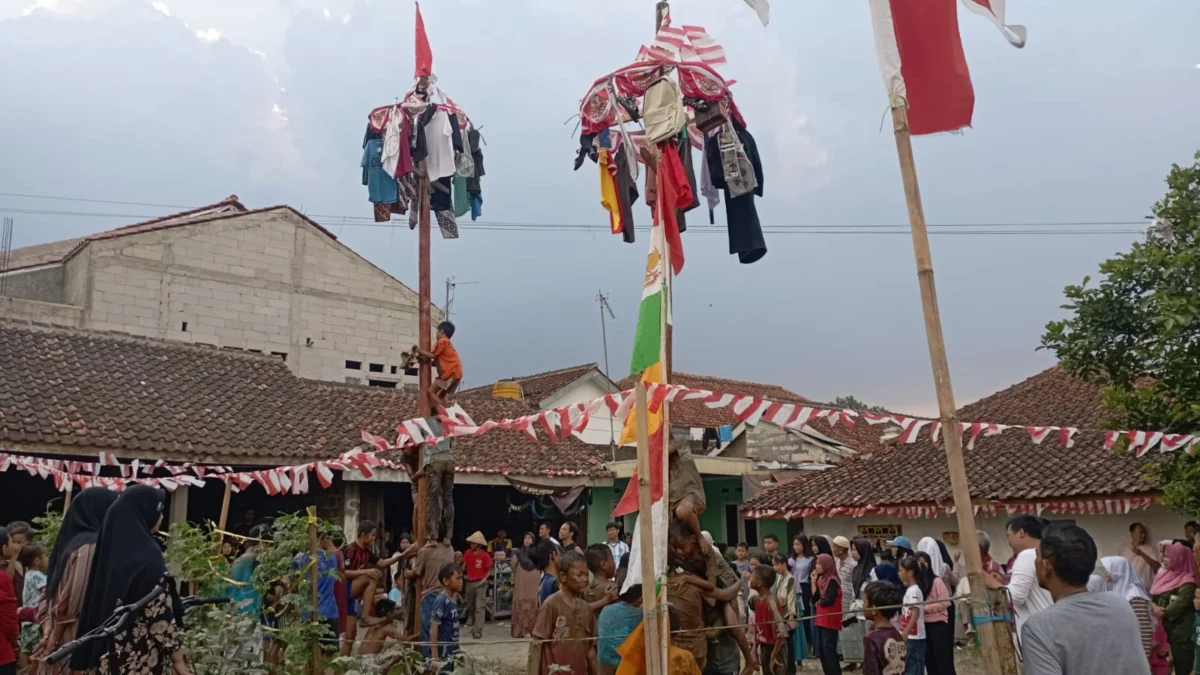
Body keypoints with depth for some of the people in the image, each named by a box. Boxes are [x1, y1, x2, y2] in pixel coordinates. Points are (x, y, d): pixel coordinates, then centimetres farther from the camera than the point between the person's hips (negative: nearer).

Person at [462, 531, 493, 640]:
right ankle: (472, 622, 42)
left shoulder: (485, 555, -13)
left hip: (480, 583, -5)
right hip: (469, 582, 5)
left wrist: (484, 579, -16)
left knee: (480, 607, -10)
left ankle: (478, 630, -14)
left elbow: (489, 570, -5)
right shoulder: (468, 553, 0)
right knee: (470, 606, 20)